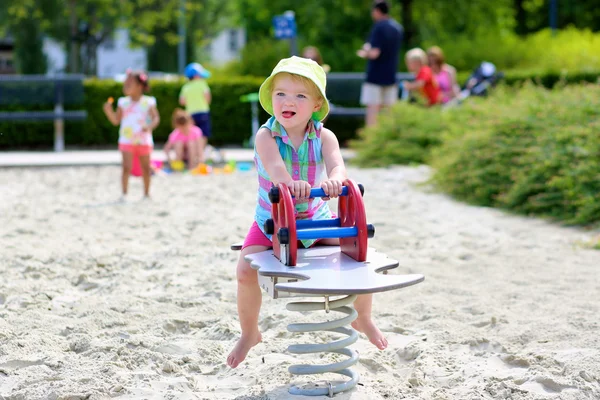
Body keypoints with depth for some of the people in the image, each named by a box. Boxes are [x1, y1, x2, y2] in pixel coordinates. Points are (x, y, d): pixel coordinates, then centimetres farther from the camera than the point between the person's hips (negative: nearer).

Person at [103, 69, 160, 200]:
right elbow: (116, 120, 6)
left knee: (146, 168, 9)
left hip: (144, 140, -1)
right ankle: (124, 193, -12)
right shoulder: (123, 102, 4)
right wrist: (109, 111, -11)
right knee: (126, 167, -13)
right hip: (127, 141, 1)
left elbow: (156, 118, -8)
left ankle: (146, 193, 23)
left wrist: (150, 126, -27)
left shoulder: (148, 102, -3)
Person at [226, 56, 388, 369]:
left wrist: (333, 179, -56)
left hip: (316, 217, 2)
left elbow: (336, 164, -31)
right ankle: (249, 333, 8)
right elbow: (273, 164, -37)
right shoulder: (266, 135, -16)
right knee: (245, 270, -20)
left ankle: (362, 318, 22)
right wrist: (290, 183, -59)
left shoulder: (323, 137, -11)